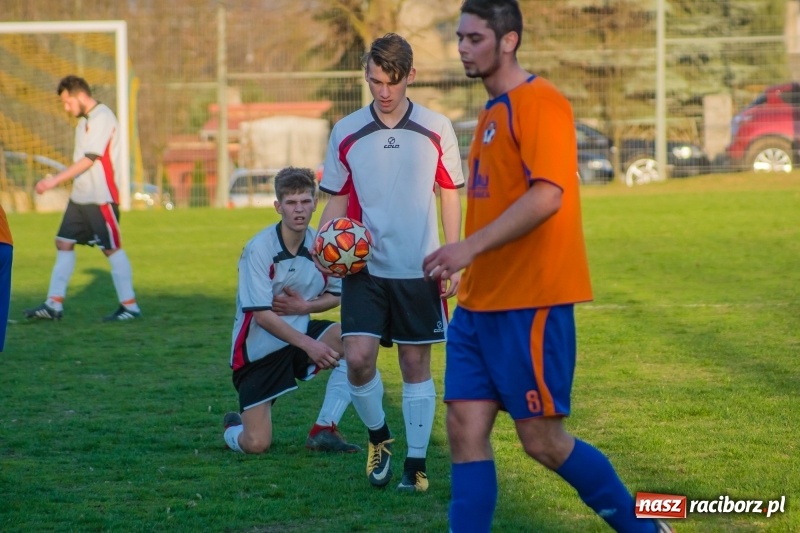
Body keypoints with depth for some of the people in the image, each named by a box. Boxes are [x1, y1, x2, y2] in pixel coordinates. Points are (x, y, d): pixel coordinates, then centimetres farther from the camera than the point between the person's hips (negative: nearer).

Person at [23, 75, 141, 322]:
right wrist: (57, 179, 9)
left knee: (112, 248, -4)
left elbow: (89, 159, -21)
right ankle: (54, 305, 7)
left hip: (101, 197, -9)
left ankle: (130, 306, 2)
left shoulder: (102, 118, -15)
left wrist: (55, 180, -22)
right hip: (80, 196, 9)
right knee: (64, 243, 5)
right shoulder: (85, 120, 14)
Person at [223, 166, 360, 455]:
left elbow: (335, 295, 8)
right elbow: (262, 315, -22)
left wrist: (305, 306, -13)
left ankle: (324, 429, -12)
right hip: (259, 348, -5)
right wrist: (308, 345, -29)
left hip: (300, 332, 5)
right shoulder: (259, 248, -19)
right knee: (256, 444, -13)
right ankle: (233, 428, 28)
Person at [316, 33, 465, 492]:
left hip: (419, 268, -1)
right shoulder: (346, 133, 2)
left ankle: (416, 463, 13)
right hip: (364, 266, 1)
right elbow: (337, 200, 9)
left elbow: (450, 196, 5)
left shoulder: (437, 130, -1)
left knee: (416, 364, 4)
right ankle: (379, 437, 15)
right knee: (358, 358, -11)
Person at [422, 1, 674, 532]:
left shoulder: (540, 103, -12)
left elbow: (546, 195, -24)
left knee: (543, 440, -2)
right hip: (480, 304, 9)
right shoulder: (493, 111, 15)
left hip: (530, 304, -9)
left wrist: (470, 247, -29)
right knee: (465, 432, 1)